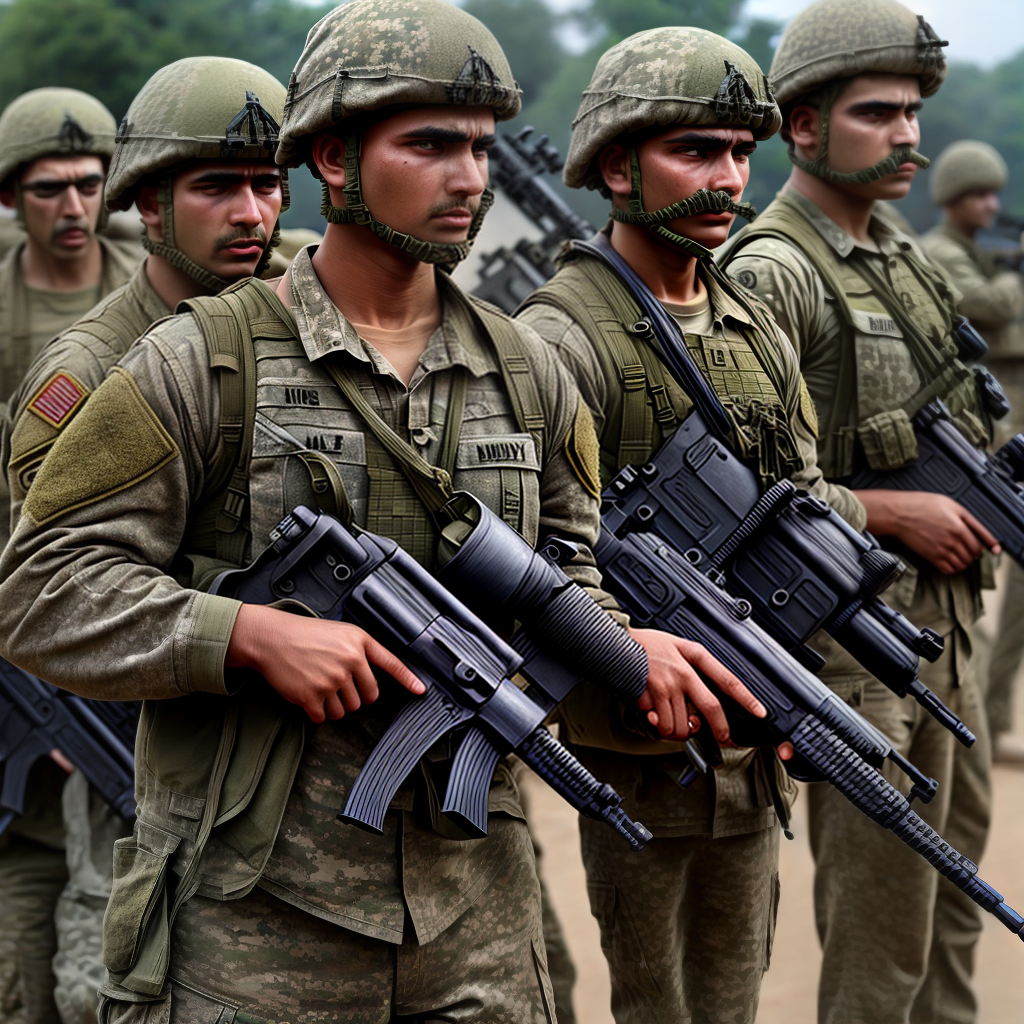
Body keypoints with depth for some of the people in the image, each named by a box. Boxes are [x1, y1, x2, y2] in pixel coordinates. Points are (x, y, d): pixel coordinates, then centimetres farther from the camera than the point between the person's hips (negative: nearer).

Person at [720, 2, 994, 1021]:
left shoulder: (899, 254, 13)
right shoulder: (769, 274, -15)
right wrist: (896, 514, -19)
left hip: (942, 621, 9)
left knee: (954, 895, 18)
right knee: (881, 938, -2)